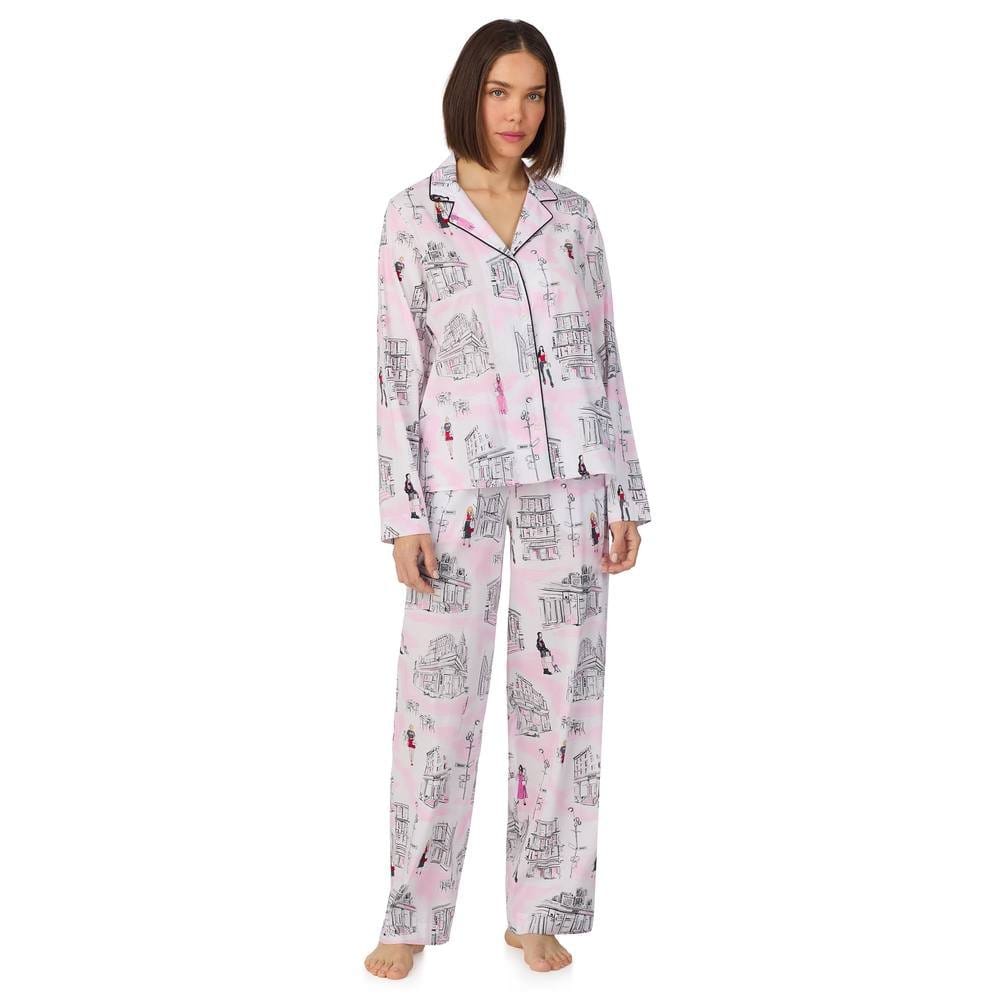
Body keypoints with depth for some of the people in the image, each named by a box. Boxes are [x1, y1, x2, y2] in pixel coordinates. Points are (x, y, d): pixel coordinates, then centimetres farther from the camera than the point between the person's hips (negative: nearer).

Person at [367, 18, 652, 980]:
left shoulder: (572, 214, 9)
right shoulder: (414, 214, 1)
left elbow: (603, 359, 10)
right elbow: (398, 367, -2)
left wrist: (625, 494, 5)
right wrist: (403, 513, -7)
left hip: (566, 488, 3)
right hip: (460, 487, -2)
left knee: (560, 698, 6)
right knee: (438, 696, 1)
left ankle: (539, 913, 21)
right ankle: (411, 918, 17)